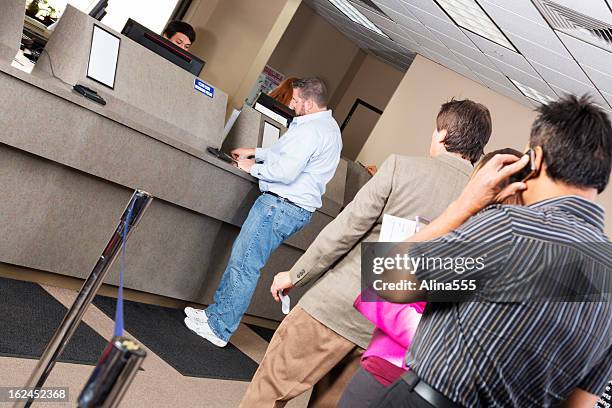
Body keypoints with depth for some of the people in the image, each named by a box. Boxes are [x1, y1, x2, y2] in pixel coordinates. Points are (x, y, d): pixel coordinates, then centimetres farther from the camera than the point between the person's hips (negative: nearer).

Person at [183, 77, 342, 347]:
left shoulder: (310, 130, -18)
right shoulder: (328, 126, 18)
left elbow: (285, 171, -24)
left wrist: (253, 167, -7)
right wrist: (255, 152, 23)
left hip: (281, 205, -11)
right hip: (297, 208, 11)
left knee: (244, 264, -5)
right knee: (241, 259, 14)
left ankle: (219, 329, 4)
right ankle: (216, 313, 23)